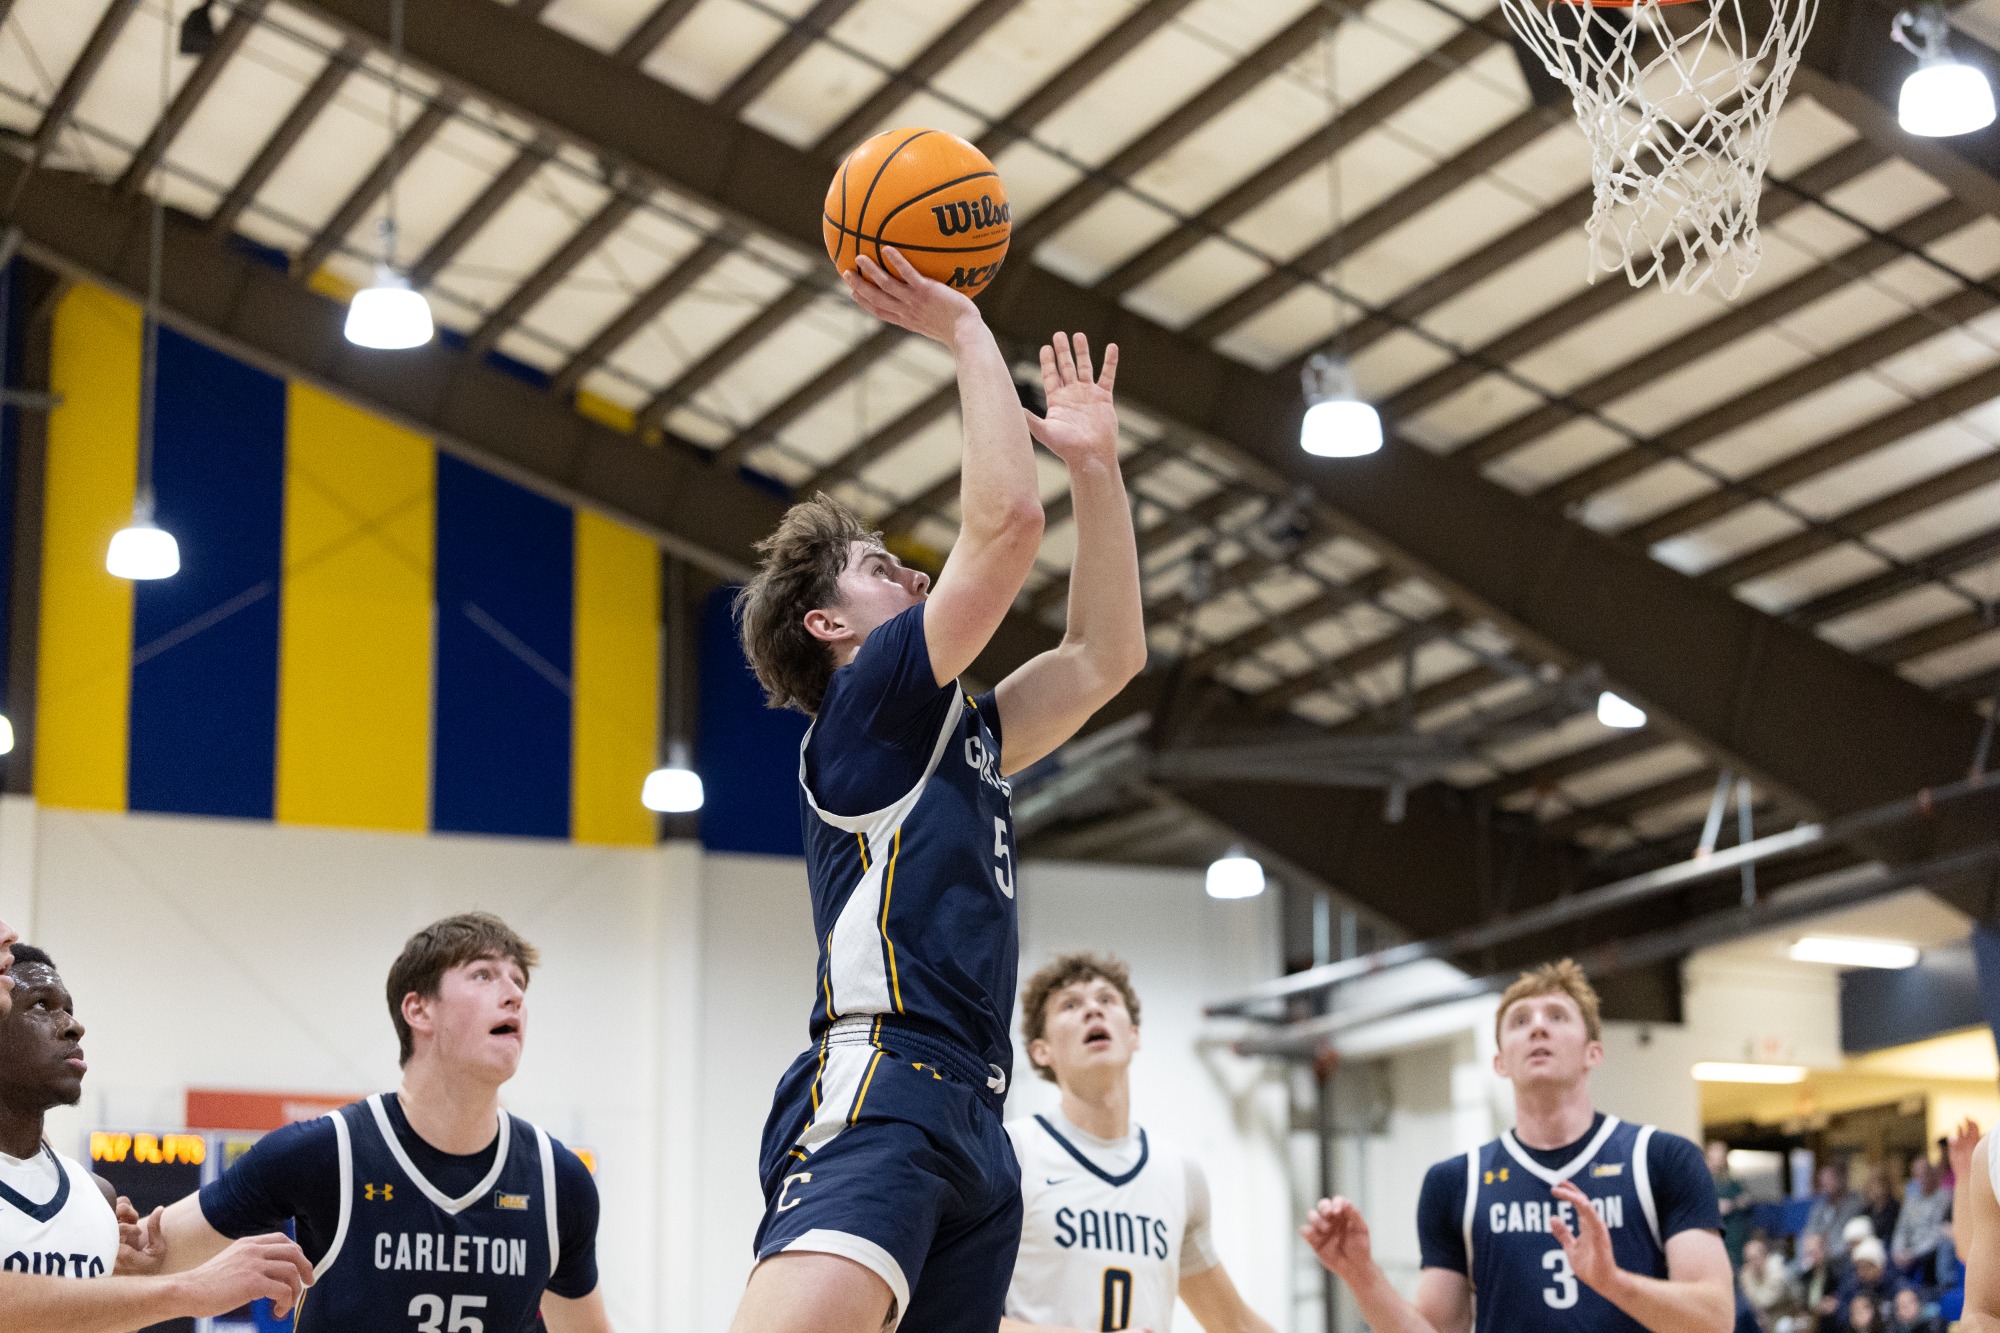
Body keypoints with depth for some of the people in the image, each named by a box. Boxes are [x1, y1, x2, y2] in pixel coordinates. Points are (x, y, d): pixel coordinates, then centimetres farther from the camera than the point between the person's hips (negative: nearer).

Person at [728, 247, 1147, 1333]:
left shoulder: (956, 734, 30)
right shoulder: (866, 699, 5)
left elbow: (1105, 655, 31)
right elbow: (1005, 524, -4)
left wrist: (1094, 460, 30)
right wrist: (966, 333, 5)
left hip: (970, 1120, 9)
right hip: (876, 1090, -9)